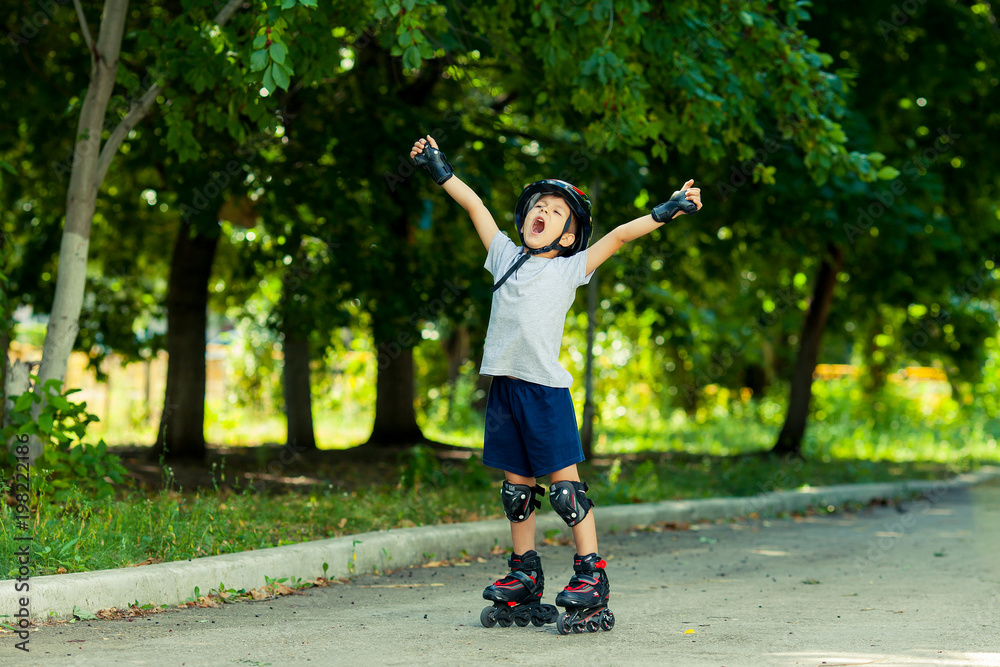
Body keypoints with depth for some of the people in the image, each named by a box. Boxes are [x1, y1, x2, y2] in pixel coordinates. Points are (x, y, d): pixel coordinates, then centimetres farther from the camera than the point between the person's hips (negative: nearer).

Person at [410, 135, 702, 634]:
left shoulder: (571, 269, 5)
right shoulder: (507, 258, 15)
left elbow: (619, 236, -2)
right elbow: (475, 206, 22)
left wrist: (666, 212, -10)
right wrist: (440, 171, 27)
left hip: (546, 388, -5)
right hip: (504, 386, 5)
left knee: (564, 488, -8)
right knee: (516, 489, 10)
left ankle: (592, 582, -7)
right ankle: (525, 584, 18)